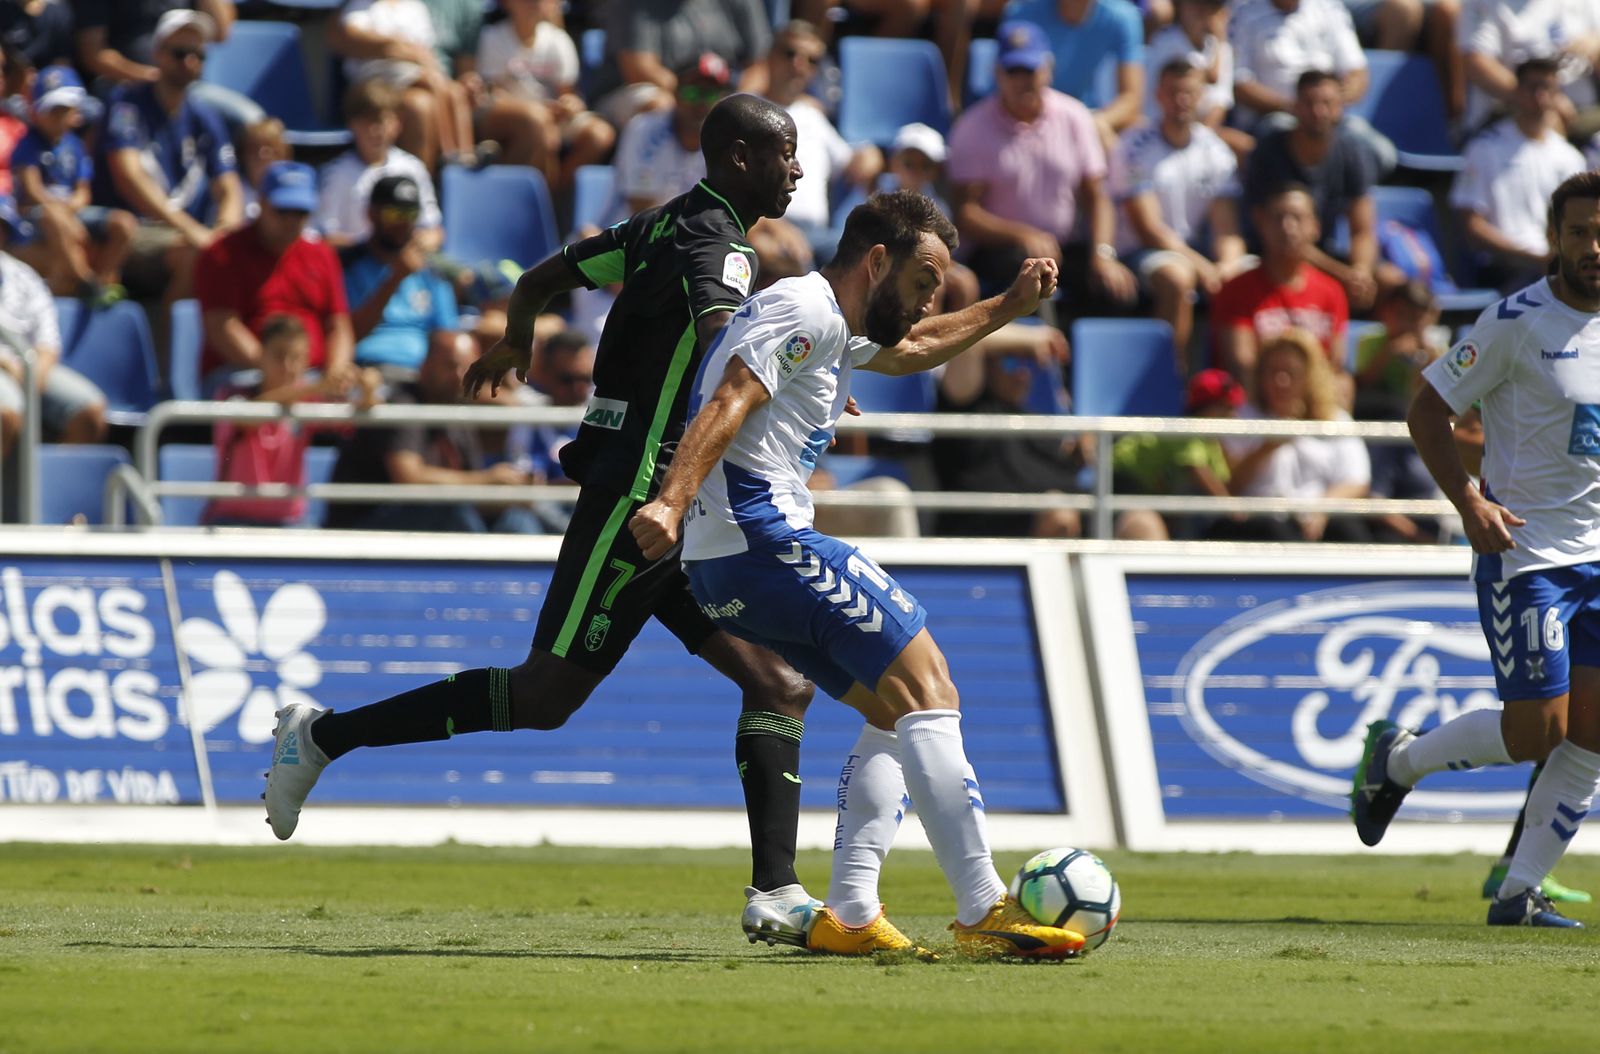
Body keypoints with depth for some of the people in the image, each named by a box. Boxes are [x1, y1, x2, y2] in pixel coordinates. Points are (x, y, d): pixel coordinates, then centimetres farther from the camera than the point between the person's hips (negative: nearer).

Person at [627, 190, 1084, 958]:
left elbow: (910, 350, 46)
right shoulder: (805, 310, -7)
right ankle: (984, 912, -17)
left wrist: (1006, 308, 38)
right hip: (765, 538, -11)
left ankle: (849, 913, 8)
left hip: (723, 572, 11)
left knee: (895, 713, 17)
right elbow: (727, 404, -21)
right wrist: (672, 501, -33)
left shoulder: (832, 327, 26)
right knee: (928, 694, -11)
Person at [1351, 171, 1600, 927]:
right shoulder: (1517, 322, -12)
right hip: (1524, 552, -6)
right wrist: (1470, 502, -19)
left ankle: (1518, 893, 8)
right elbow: (1428, 410, -8)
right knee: (1536, 731, -9)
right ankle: (1396, 759, 16)